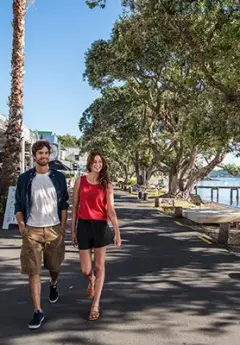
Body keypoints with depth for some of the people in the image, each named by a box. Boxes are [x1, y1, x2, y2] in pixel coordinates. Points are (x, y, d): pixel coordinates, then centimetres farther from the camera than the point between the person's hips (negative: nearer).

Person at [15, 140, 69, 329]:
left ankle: (53, 285, 49)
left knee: (54, 266, 15)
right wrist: (21, 226, -3)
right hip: (32, 230, -1)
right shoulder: (25, 178, 1)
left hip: (54, 229, 1)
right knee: (33, 271, -3)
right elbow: (18, 205, 5)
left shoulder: (58, 177, 3)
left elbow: (64, 204, 5)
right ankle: (38, 311, 6)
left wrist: (63, 226, -1)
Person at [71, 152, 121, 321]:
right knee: (86, 270, 4)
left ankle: (95, 305, 18)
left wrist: (117, 232, -12)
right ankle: (92, 280, 42)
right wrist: (73, 230, 4)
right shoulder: (80, 181, 3)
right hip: (83, 226, 1)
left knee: (100, 267, 4)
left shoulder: (107, 185, 0)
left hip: (100, 226, -1)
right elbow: (75, 207, 6)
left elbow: (111, 210, -5)